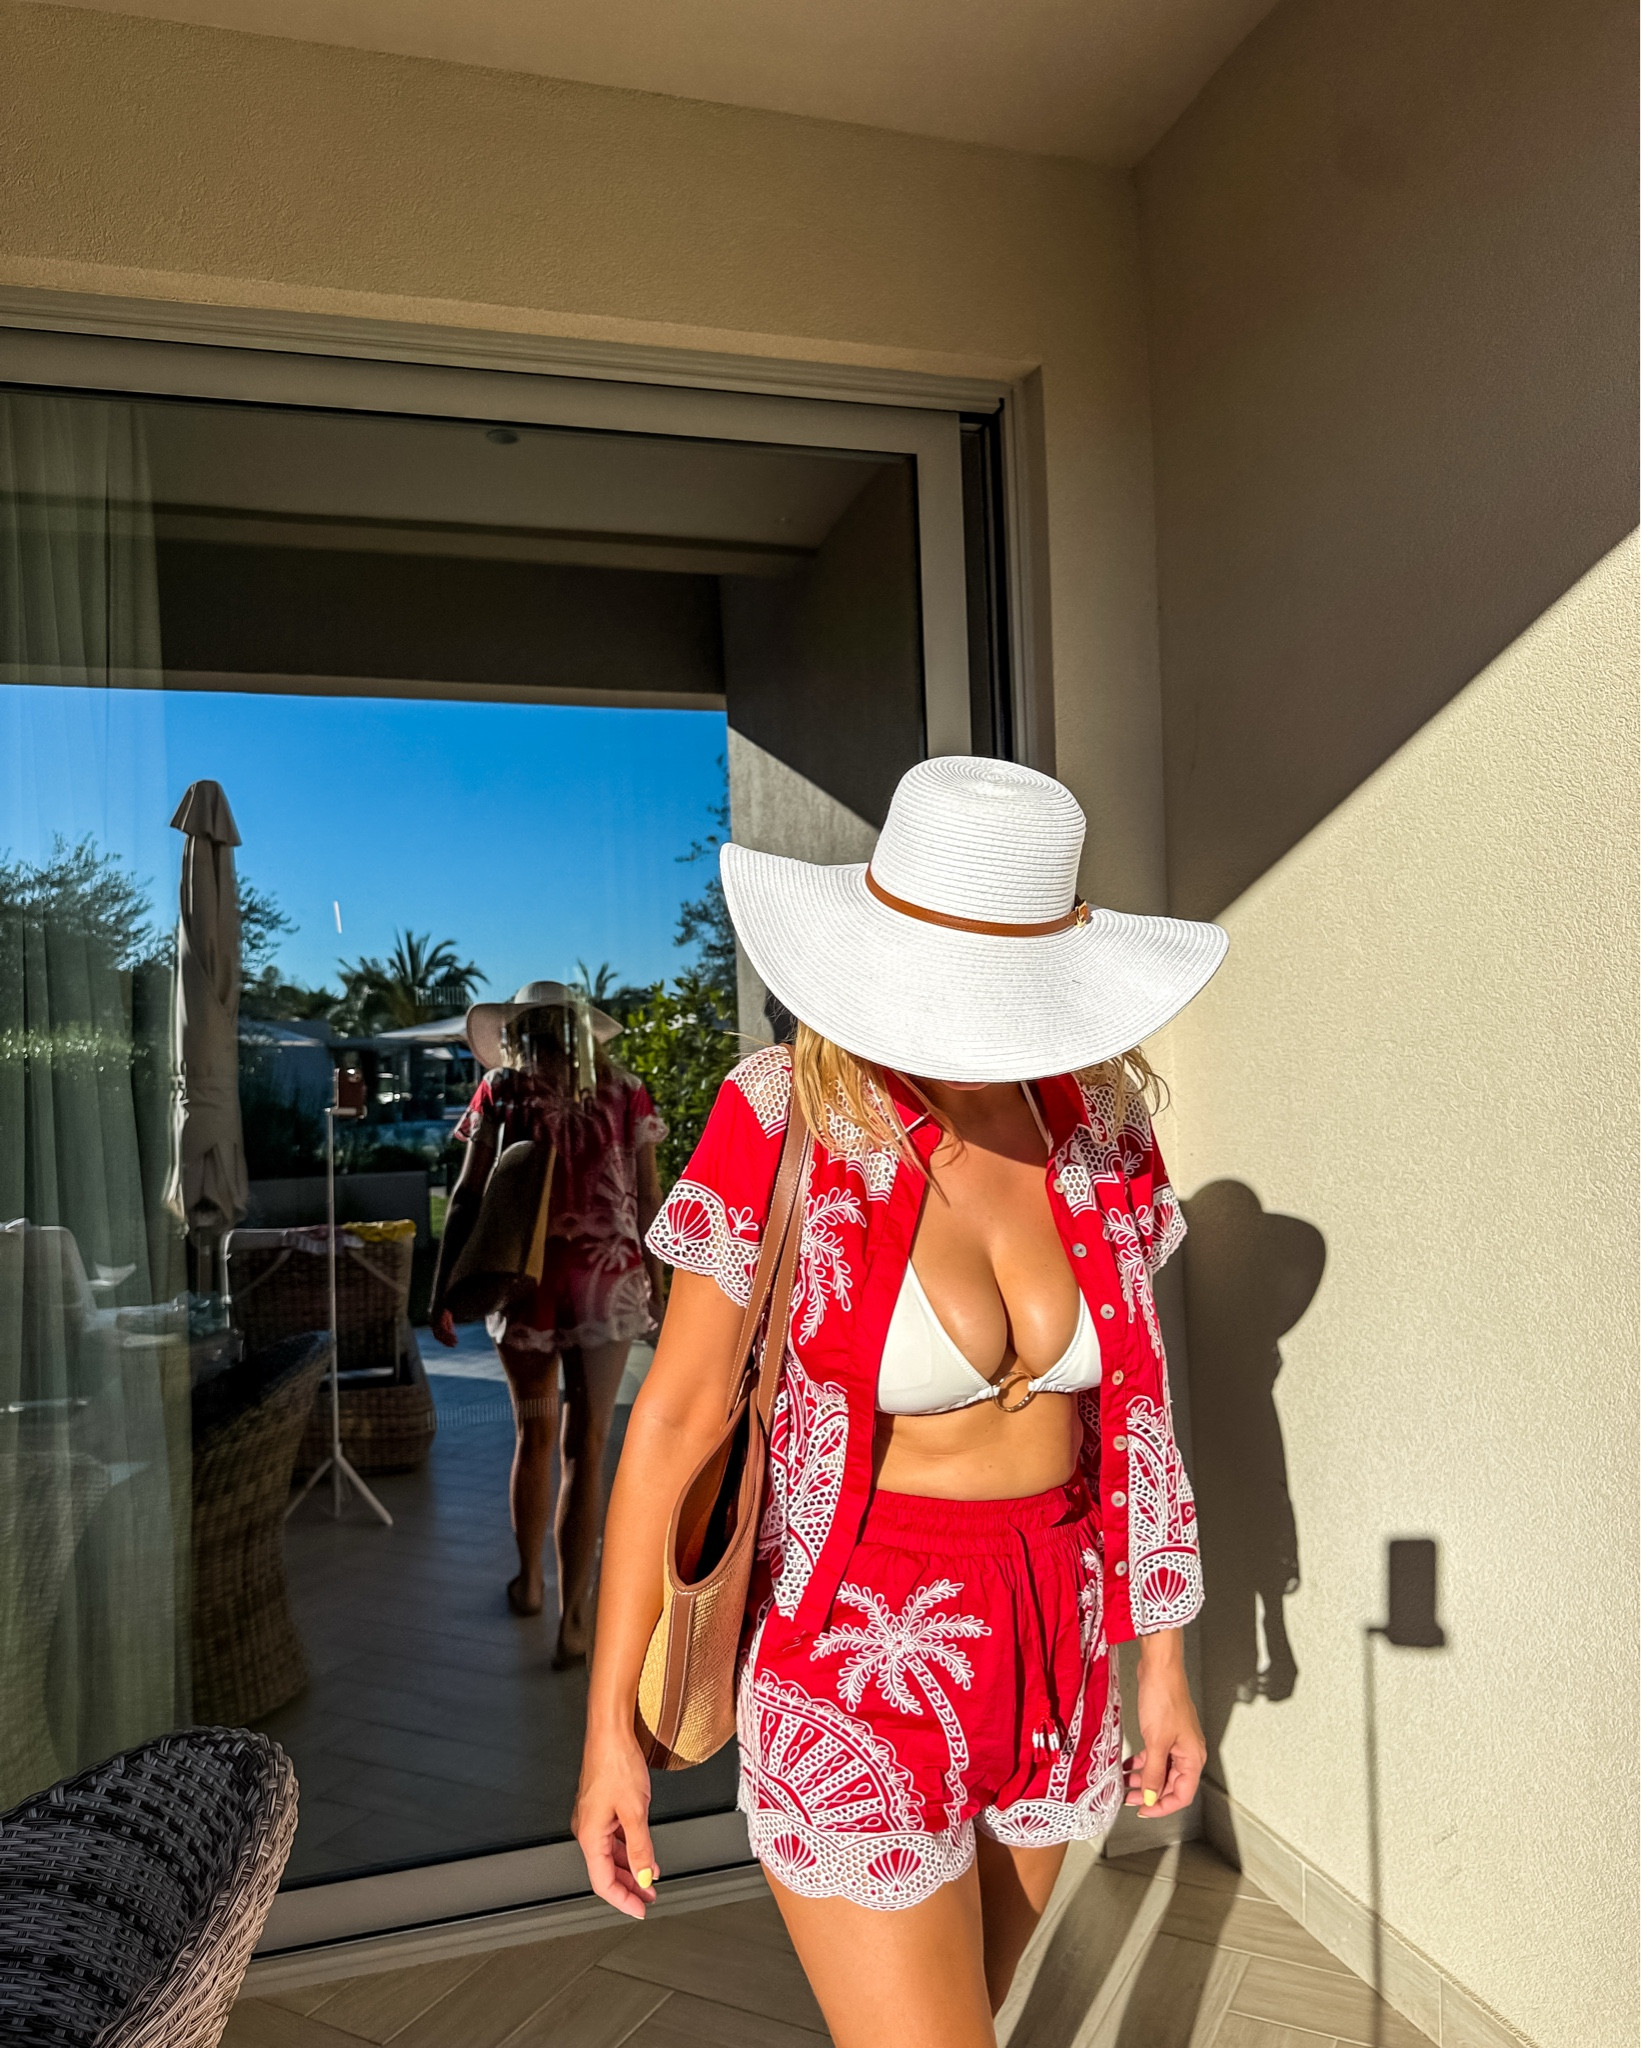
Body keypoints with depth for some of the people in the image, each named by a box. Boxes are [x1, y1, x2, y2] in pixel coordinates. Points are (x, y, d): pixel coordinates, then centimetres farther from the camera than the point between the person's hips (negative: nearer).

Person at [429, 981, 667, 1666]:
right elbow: (648, 1201, 3)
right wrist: (655, 1283, 13)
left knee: (533, 1435, 18)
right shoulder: (623, 1093, 2)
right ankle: (573, 1615, 7)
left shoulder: (500, 1090, 0)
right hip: (607, 1278, 0)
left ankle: (529, 1581, 35)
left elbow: (468, 1198, -3)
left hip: (525, 1277, 1)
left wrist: (442, 1291, -1)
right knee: (584, 1448, 5)